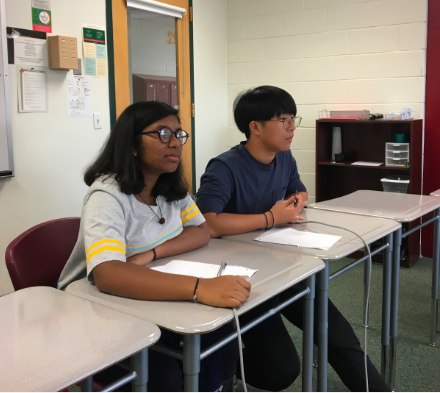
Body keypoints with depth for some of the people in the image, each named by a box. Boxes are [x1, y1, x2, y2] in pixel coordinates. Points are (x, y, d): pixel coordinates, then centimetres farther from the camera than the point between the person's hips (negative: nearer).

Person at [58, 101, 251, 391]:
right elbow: (107, 275, -40)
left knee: (223, 340, -16)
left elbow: (202, 232, -2)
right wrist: (200, 288, -52)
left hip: (149, 302, 6)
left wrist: (151, 254, -22)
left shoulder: (172, 187, -1)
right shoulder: (107, 195, -25)